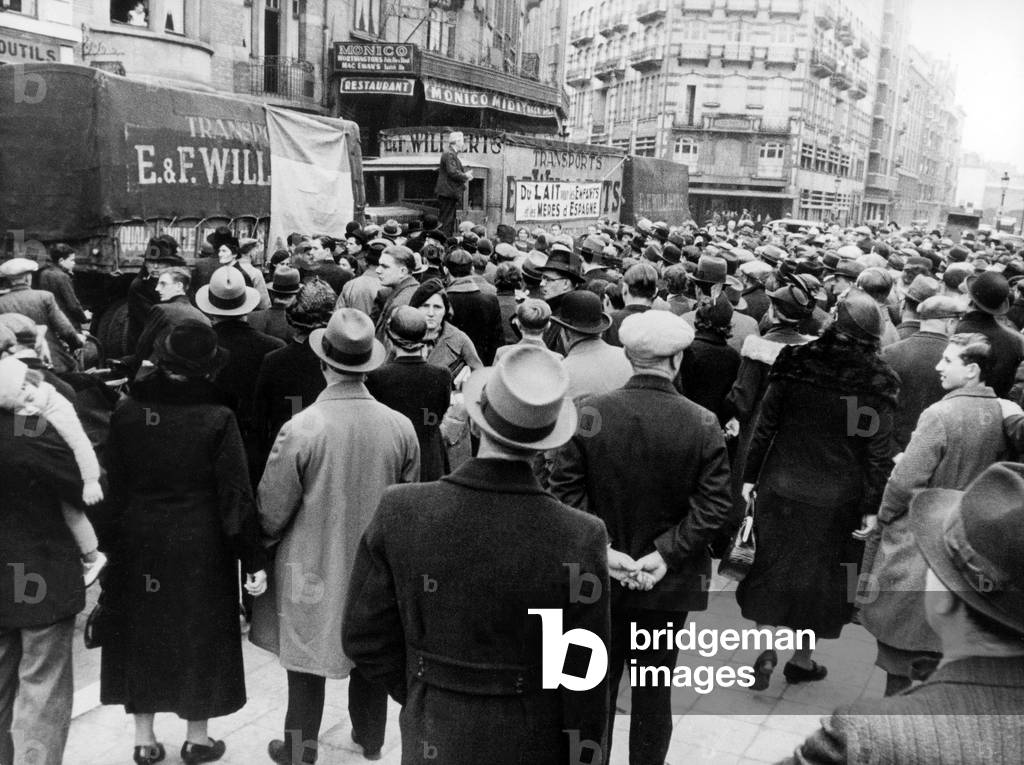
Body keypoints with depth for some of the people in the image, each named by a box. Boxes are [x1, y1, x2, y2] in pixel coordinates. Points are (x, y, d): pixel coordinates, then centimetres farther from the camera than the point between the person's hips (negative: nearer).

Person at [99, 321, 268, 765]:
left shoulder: (126, 412, -7)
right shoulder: (216, 418, -16)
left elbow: (111, 484, -1)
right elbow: (236, 494, -15)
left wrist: (109, 542, 9)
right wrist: (253, 560, -8)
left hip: (136, 545, 3)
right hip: (199, 549, -3)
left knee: (141, 634, 17)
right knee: (198, 637, 13)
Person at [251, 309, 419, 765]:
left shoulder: (301, 428, -22)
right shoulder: (401, 427, -13)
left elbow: (273, 510, -12)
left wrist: (263, 541, 10)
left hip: (313, 565, -3)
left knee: (307, 659, 14)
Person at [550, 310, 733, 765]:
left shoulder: (588, 412, -12)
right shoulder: (702, 425, -13)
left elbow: (565, 491, -13)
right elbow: (713, 507, -15)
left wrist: (601, 546, -11)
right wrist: (666, 553, -12)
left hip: (600, 577, 1)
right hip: (669, 581, 0)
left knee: (599, 681, 18)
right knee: (655, 686, 16)